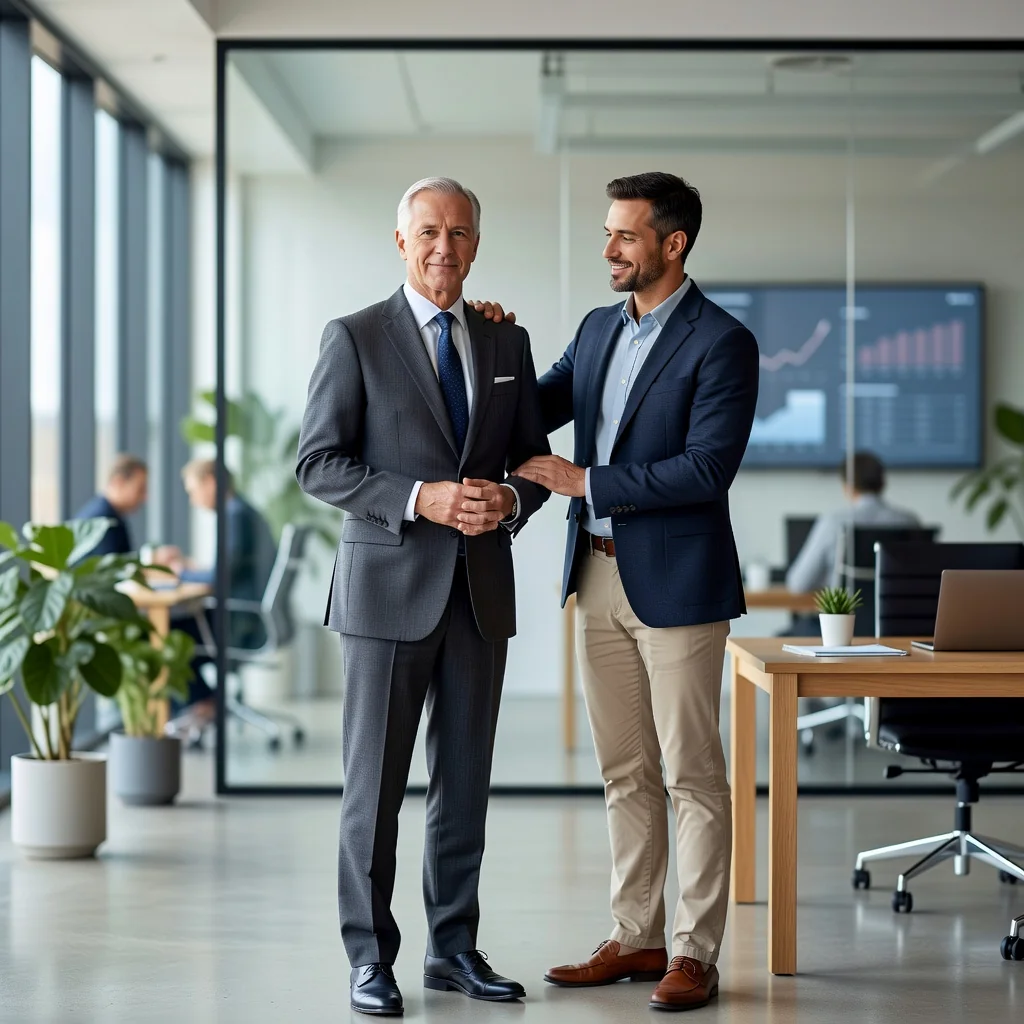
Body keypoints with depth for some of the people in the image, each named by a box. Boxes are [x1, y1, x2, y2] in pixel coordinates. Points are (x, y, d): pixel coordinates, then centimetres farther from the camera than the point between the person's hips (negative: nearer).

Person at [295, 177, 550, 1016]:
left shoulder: (507, 342, 11)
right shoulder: (356, 339, -2)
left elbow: (534, 457, 15)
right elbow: (318, 464, -7)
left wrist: (511, 500, -8)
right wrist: (420, 499, -19)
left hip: (481, 590, 4)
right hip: (391, 585, -4)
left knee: (465, 781, 10)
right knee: (376, 782, 0)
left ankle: (454, 948, 20)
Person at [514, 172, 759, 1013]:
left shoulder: (723, 343, -11)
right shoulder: (599, 328, 12)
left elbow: (706, 470, -19)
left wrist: (586, 482, -17)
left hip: (676, 580, -7)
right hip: (599, 574, 7)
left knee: (692, 775, 0)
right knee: (625, 773, 12)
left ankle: (695, 952, 6)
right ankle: (636, 938, 21)